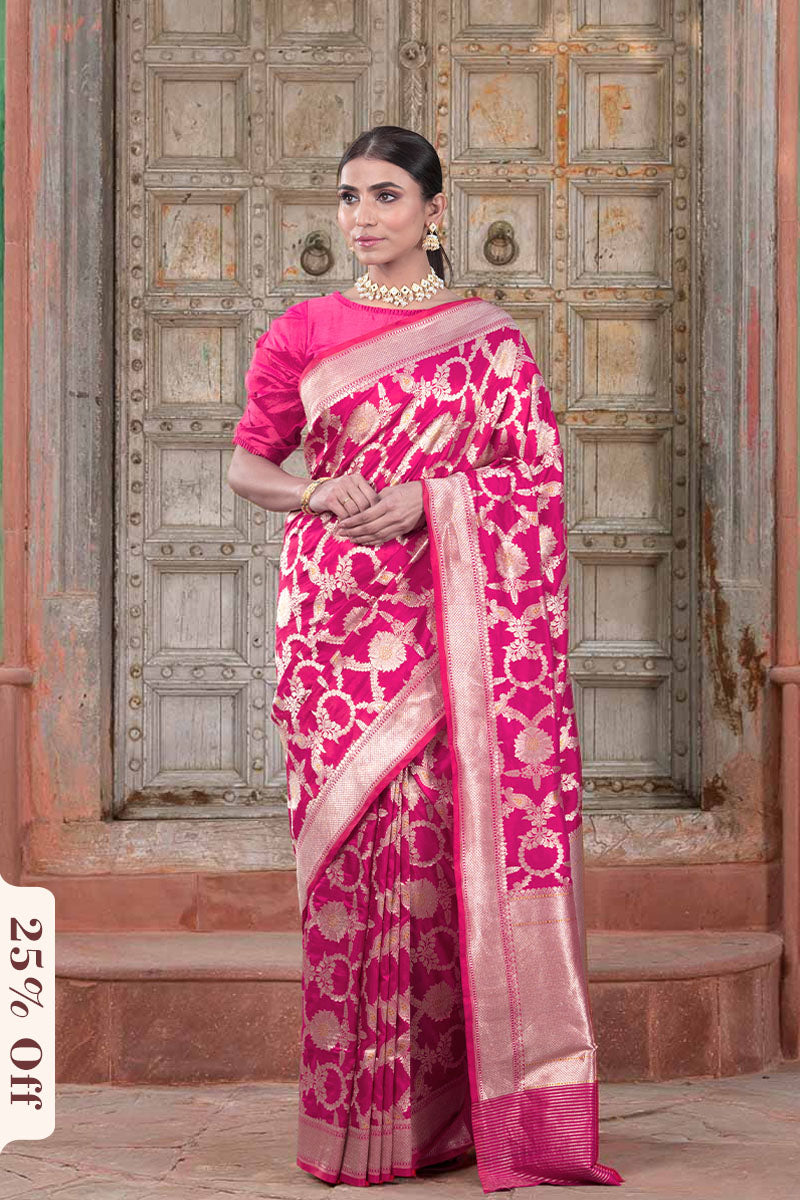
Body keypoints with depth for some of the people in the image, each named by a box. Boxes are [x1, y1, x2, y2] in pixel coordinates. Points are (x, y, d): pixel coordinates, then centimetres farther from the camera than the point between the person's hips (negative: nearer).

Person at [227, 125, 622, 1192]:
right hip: (337, 613, 1)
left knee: (449, 835, -7)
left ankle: (446, 1101, 2)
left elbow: (537, 479, 3)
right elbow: (247, 463, 12)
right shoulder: (302, 331, 11)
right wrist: (320, 496, -8)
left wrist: (427, 501, -12)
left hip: (451, 621, -1)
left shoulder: (489, 339, 8)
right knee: (351, 836, -4)